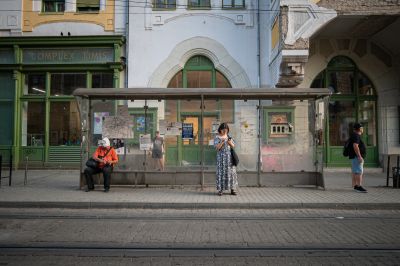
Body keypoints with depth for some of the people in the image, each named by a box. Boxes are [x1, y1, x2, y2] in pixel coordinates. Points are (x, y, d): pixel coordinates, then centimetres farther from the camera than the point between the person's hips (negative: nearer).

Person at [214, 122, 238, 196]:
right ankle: (220, 189, 1)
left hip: (230, 157, 3)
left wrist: (230, 142, -12)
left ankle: (232, 189, 6)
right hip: (221, 157, -3)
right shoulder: (217, 137, 2)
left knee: (231, 172, 0)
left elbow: (233, 146, 7)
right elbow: (217, 147, -8)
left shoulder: (229, 137, 12)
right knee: (221, 172, -4)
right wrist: (222, 142, -20)